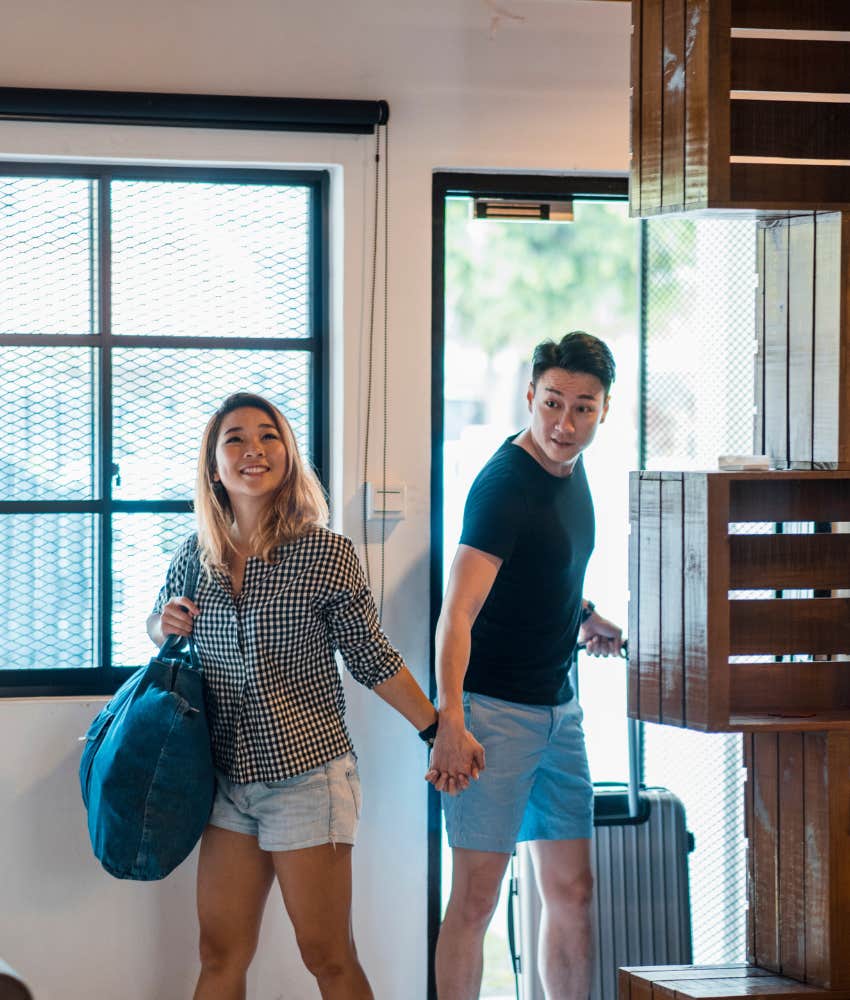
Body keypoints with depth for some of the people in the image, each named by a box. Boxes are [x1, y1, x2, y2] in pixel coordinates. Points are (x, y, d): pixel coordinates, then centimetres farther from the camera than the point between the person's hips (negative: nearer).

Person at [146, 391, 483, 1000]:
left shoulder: (327, 554, -9)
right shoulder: (194, 559, 4)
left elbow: (372, 657, -1)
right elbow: (159, 627, 23)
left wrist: (440, 730, -1)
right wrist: (165, 625, 0)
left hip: (307, 773, -4)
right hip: (230, 779, 4)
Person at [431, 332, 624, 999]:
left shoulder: (570, 468, 7)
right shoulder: (504, 484, -19)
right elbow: (457, 613, -28)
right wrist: (450, 723, -39)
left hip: (559, 707, 8)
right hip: (496, 709, -8)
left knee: (572, 890, 12)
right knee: (477, 897, -9)